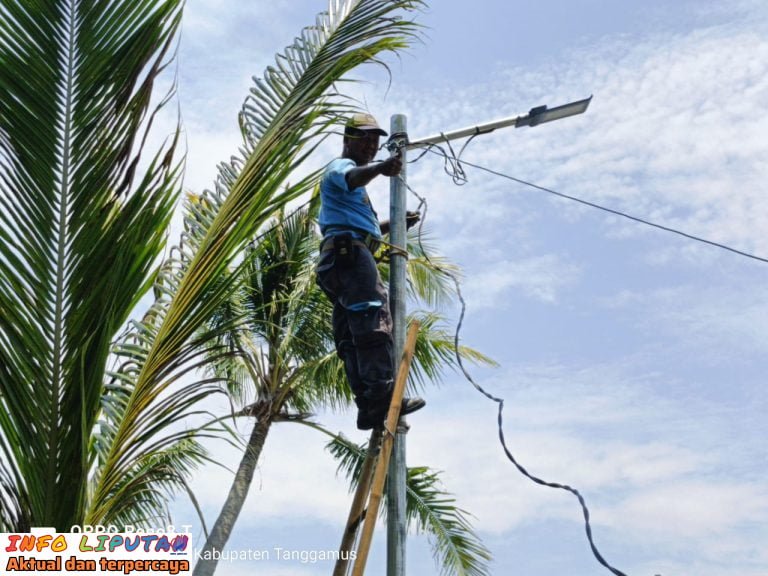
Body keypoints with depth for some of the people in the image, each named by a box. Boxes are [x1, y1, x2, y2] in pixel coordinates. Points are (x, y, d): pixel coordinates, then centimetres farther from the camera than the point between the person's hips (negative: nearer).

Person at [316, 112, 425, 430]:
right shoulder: (340, 166, 6)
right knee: (374, 318, -25)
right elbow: (352, 177, -22)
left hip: (342, 259, 10)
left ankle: (368, 406, -4)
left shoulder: (356, 187, 37)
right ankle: (382, 393, -37)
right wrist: (380, 168, -43)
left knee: (352, 336, 0)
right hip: (348, 251, -10)